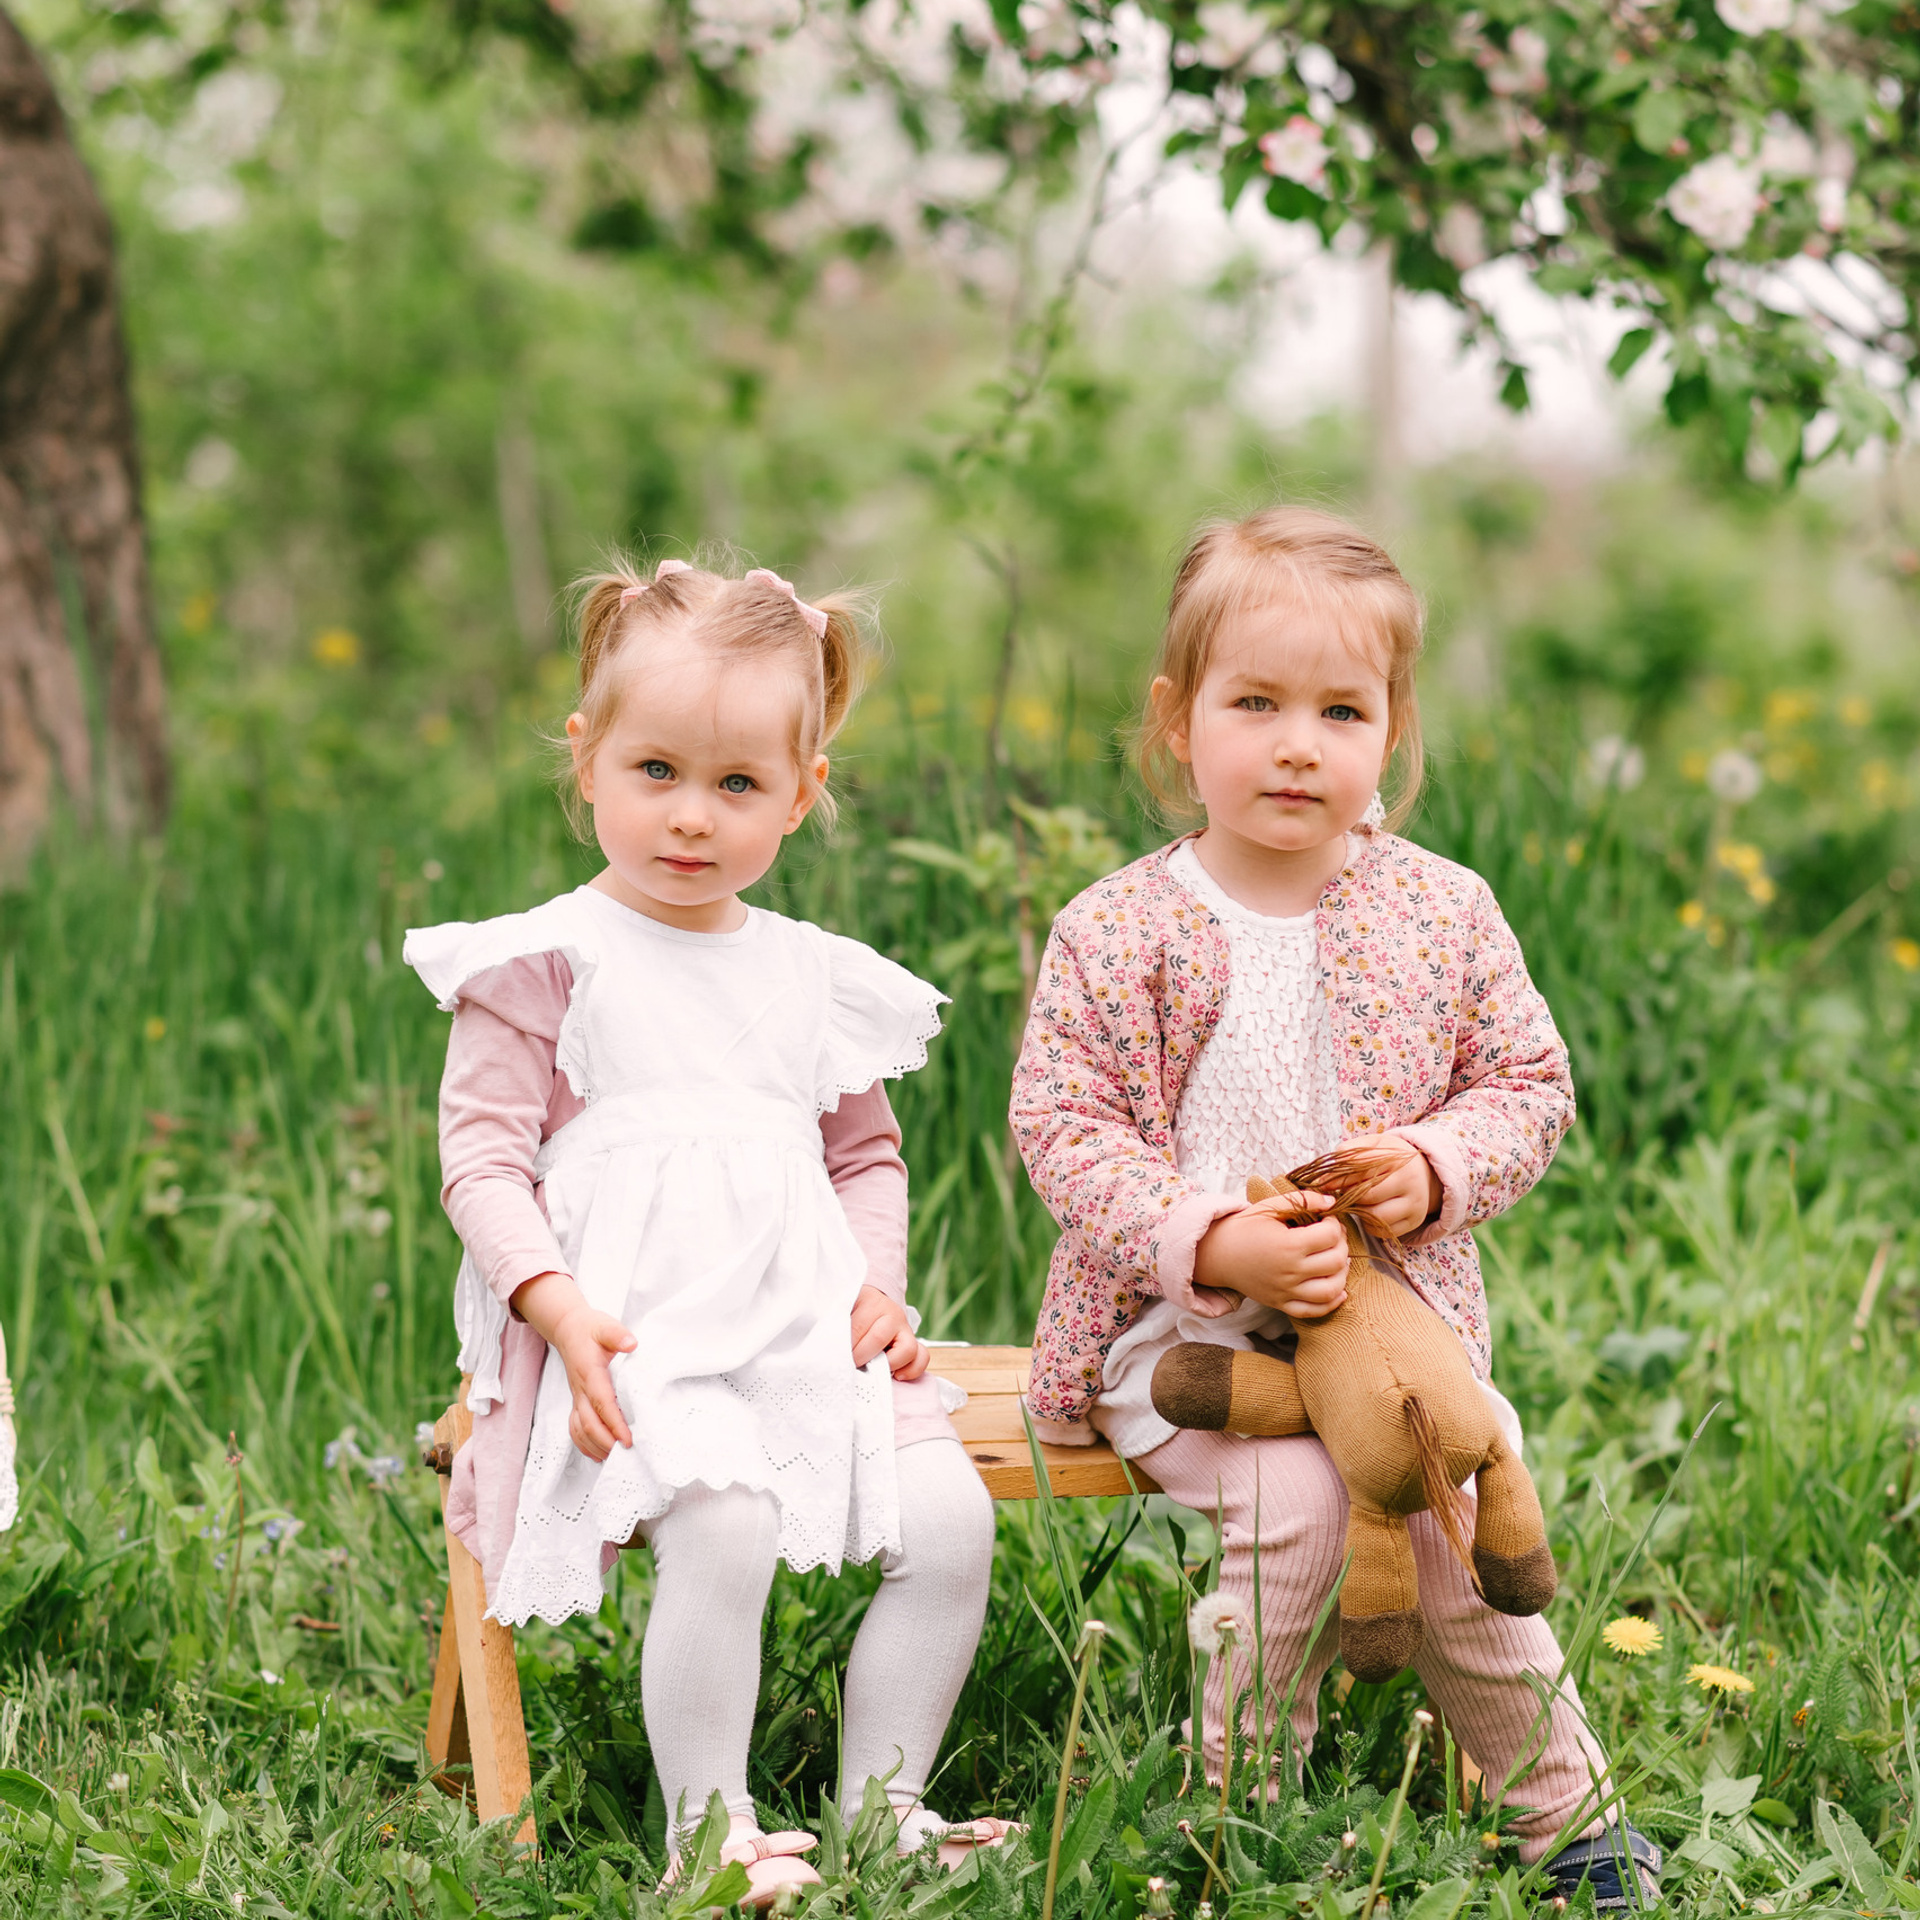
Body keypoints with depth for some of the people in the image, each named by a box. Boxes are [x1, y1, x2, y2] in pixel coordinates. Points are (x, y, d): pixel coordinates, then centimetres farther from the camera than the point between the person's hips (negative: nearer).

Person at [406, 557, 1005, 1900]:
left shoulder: (818, 978, 17)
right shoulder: (551, 963, 2)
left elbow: (867, 1154, 26)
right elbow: (483, 1157, -3)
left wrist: (877, 1285, 7)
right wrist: (559, 1306, -17)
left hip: (808, 1331, 5)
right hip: (638, 1336, -5)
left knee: (951, 1520, -14)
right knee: (722, 1526, -31)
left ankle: (883, 1800, 1)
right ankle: (708, 1828, -17)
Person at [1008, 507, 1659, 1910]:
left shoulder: (1444, 915, 1)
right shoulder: (1119, 933, -7)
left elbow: (1530, 1084, 7)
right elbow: (1062, 1127, -8)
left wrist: (1434, 1165, -14)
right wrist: (1219, 1244, -21)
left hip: (1395, 1311, 3)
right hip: (1182, 1325, -2)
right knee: (1293, 1495, -25)